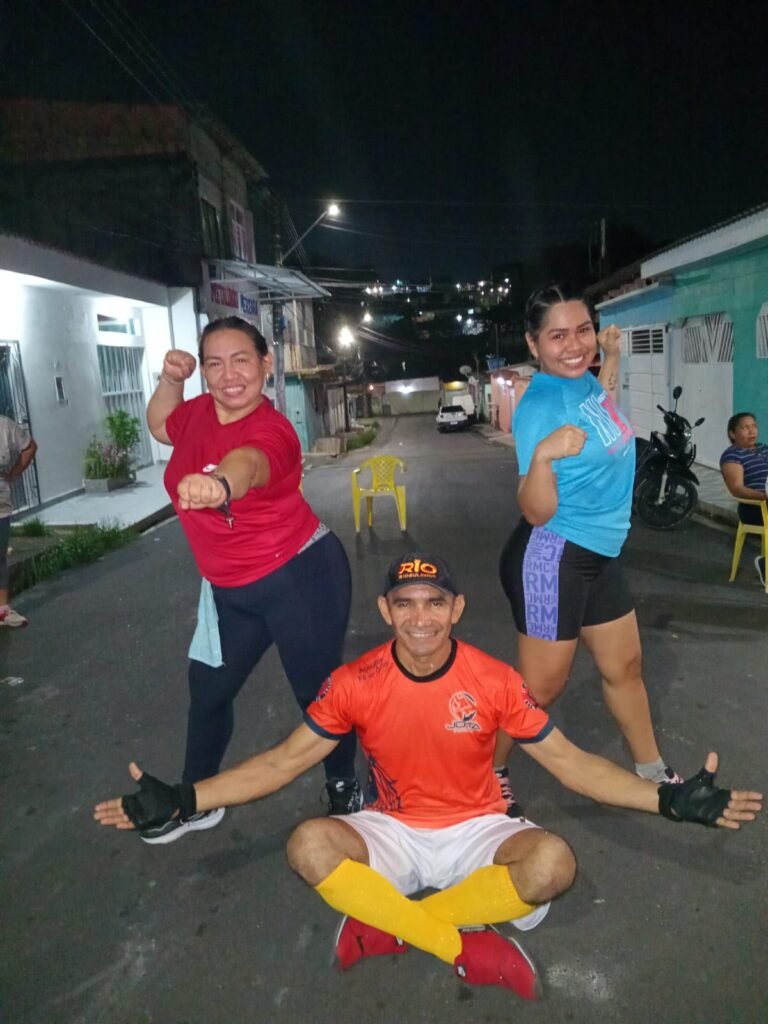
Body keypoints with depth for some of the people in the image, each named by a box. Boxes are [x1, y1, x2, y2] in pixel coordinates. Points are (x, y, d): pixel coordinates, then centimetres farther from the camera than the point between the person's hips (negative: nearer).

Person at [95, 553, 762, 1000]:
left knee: (554, 861, -30)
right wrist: (181, 800, -18)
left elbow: (568, 761, -8)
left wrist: (668, 799, -19)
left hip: (478, 829, 0)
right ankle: (465, 948, -18)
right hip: (392, 830, 0)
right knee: (309, 846, -29)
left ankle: (385, 927, -16)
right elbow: (284, 761, -9)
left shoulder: (494, 681, -14)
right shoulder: (355, 684, -14)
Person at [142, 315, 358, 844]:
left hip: (300, 575, -8)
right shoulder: (201, 411, -1)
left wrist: (216, 483, -73)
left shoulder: (271, 430, -24)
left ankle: (345, 790, 34)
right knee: (208, 688, 20)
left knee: (317, 690, 6)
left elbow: (247, 462, -49)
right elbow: (161, 426, 22)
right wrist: (170, 379, 3)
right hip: (231, 589, 8)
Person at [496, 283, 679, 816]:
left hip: (597, 553, 9)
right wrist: (543, 454, -42)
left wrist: (612, 358, 20)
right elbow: (538, 513, -25)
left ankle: (652, 772, 42)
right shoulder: (539, 406, -23)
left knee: (625, 665, 21)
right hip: (552, 558, -9)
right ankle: (489, 773, 28)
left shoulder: (583, 380, 3)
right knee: (540, 687, 4)